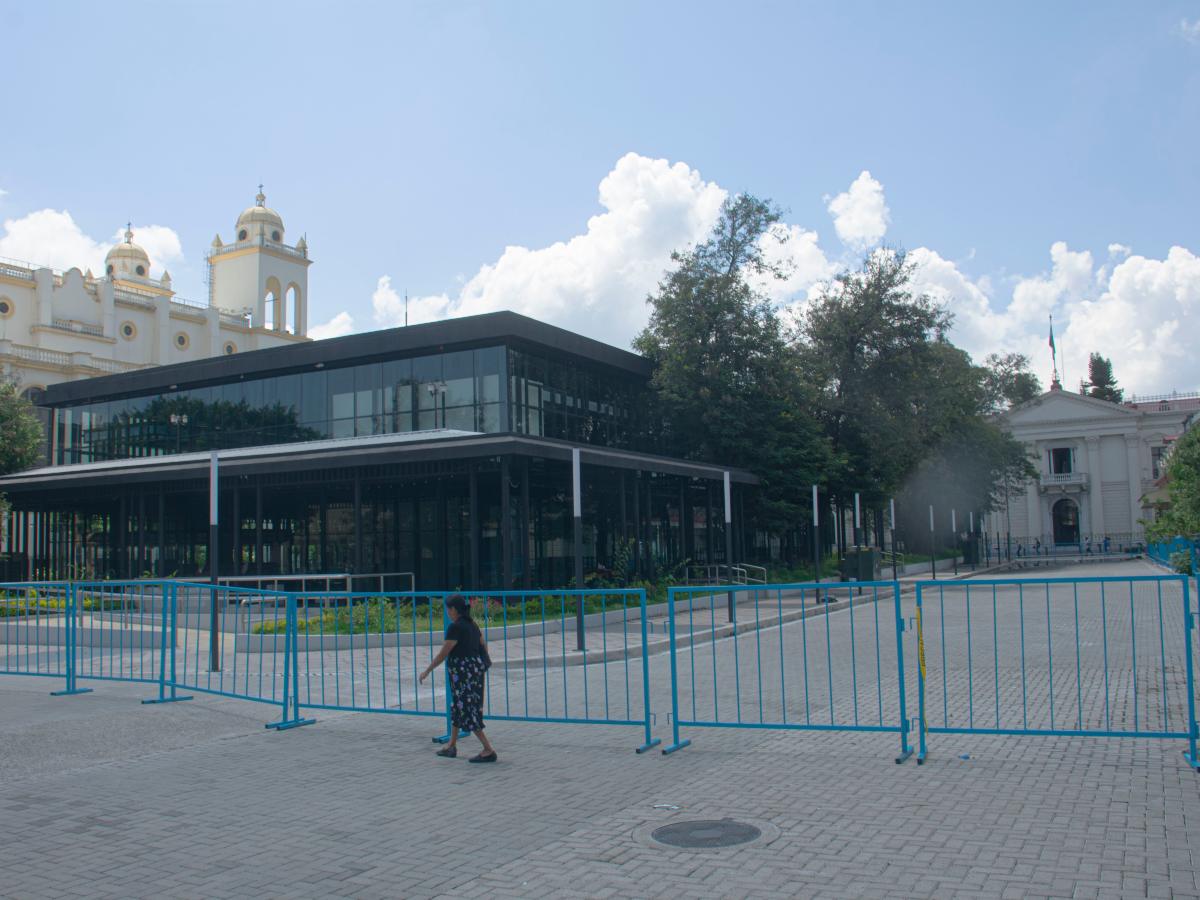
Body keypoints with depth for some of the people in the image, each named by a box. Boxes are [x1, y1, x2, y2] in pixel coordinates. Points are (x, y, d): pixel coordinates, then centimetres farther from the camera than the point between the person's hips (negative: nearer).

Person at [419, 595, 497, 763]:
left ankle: (489, 750, -7)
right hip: (476, 669, 9)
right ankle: (452, 746, 32)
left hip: (463, 672, -9)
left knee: (467, 711, -5)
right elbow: (483, 645, 14)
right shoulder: (472, 624, 9)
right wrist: (482, 665, 26)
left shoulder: (455, 627, -17)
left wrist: (427, 670, -7)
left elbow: (443, 654, -16)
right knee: (457, 707, 21)